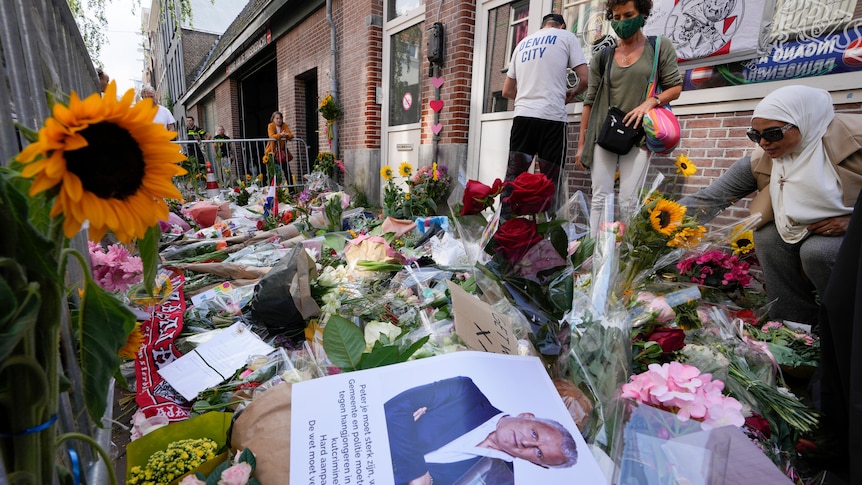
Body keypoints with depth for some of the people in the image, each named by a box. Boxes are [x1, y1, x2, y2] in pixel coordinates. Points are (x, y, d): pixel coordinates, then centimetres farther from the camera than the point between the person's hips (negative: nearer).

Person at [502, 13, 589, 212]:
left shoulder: (522, 43, 24)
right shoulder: (566, 36, 11)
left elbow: (507, 91, 24)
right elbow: (586, 79, 2)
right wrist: (573, 92, 22)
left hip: (522, 116, 4)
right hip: (552, 117, -4)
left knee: (512, 178, 3)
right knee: (550, 183, 0)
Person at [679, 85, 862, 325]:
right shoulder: (759, 163, -12)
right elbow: (707, 200, -16)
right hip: (803, 232, 4)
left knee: (817, 250, -30)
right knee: (767, 236, -23)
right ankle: (795, 327, -9)